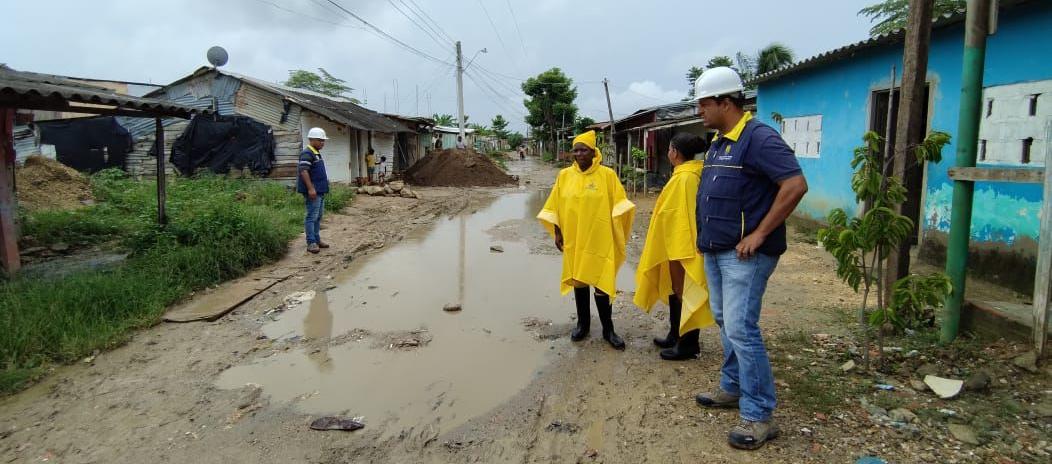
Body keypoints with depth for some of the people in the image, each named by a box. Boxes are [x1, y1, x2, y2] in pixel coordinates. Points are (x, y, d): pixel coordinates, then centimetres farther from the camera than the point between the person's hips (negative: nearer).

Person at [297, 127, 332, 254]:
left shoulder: (316, 153, 17)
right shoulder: (307, 153, -13)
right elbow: (304, 171, -21)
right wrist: (310, 188, -26)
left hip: (320, 191, 10)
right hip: (313, 191, -10)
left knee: (318, 216, 15)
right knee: (312, 216, -7)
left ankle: (317, 239, 23)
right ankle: (311, 242, -5)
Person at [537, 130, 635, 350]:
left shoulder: (607, 175, -5)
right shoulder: (564, 175, 3)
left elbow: (618, 205, -3)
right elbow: (555, 207, 8)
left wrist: (617, 234, -9)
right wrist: (557, 233, 4)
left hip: (599, 240, -3)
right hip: (574, 239, 3)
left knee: (601, 283, -1)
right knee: (578, 281, 12)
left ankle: (608, 329, 12)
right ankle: (583, 323, 27)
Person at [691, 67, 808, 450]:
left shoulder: (758, 137, -14)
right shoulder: (718, 142, 14)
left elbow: (795, 185, -22)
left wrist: (759, 234, -22)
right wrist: (706, 236, 13)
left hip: (743, 253, -9)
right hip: (715, 250, 10)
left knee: (741, 328, -9)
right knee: (725, 321, 17)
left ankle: (758, 416, 0)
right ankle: (733, 388, 32)